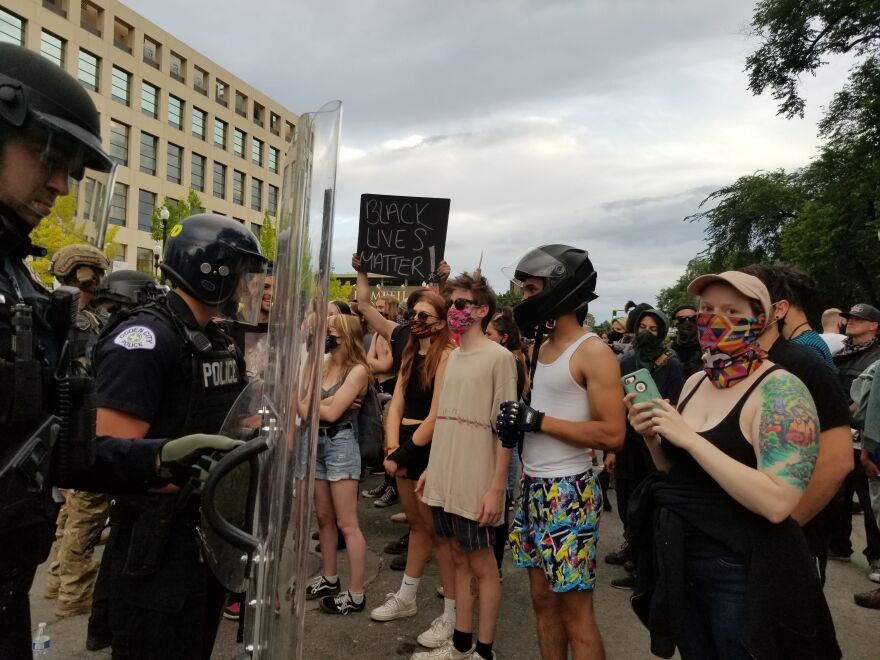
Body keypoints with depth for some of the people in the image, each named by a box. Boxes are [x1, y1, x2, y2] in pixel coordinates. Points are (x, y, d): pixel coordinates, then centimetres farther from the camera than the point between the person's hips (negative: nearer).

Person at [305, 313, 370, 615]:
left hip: (340, 444, -7)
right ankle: (329, 578, 32)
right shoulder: (323, 365, 9)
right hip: (317, 442, 7)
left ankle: (356, 594, 7)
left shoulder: (358, 370, -11)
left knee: (346, 523, -2)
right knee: (323, 517, 17)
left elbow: (332, 412, -17)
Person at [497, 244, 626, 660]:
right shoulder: (545, 347, 11)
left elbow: (612, 434, -21)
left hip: (568, 492, -8)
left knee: (575, 611, 2)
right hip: (533, 487, 8)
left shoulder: (593, 352, -14)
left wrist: (535, 419, -20)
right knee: (543, 598, 16)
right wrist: (518, 424, 2)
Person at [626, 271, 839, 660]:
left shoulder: (780, 390, -18)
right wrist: (652, 438, -4)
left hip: (743, 571, -7)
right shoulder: (695, 383, 5)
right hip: (680, 559, 7)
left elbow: (777, 503, -28)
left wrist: (690, 438, -27)